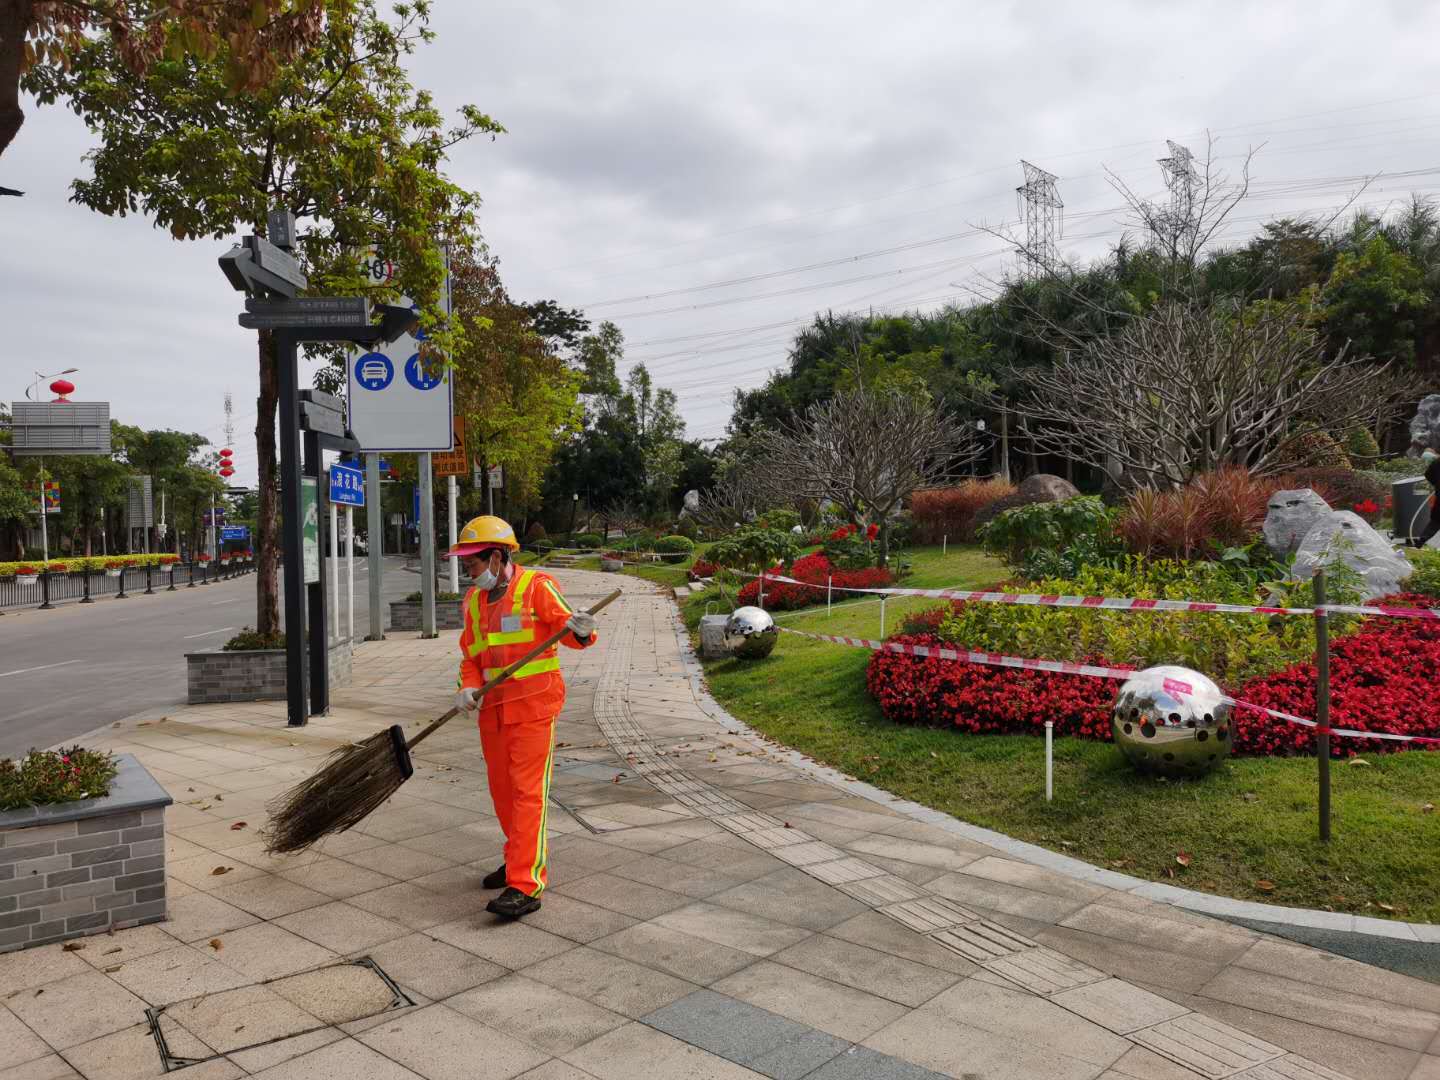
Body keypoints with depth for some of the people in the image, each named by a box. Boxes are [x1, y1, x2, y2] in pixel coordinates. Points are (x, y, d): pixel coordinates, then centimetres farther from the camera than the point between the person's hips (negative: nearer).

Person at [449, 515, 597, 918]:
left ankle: (526, 886, -8)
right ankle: (521, 859, 34)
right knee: (502, 790, 15)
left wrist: (580, 631, -33)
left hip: (533, 706, -7)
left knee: (528, 792, -9)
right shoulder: (474, 600, 13)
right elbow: (471, 657, 14)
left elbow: (567, 626, -10)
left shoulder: (536, 586, -8)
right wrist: (468, 688, -4)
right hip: (492, 708, 7)